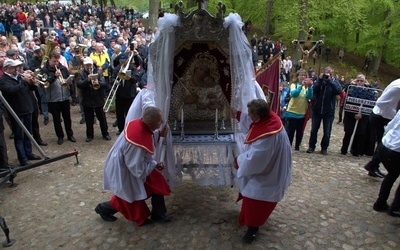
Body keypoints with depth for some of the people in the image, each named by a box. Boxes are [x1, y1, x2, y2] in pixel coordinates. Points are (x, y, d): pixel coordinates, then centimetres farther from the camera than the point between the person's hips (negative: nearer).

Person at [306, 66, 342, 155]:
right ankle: (311, 146, 21)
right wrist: (320, 79, -20)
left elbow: (339, 90, -18)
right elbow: (313, 90, -13)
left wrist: (330, 80, -20)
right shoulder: (319, 80, 3)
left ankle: (324, 148, 22)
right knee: (314, 130, 7)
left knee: (327, 132, 7)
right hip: (317, 109, 0)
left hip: (329, 111, 0)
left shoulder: (335, 82, 2)